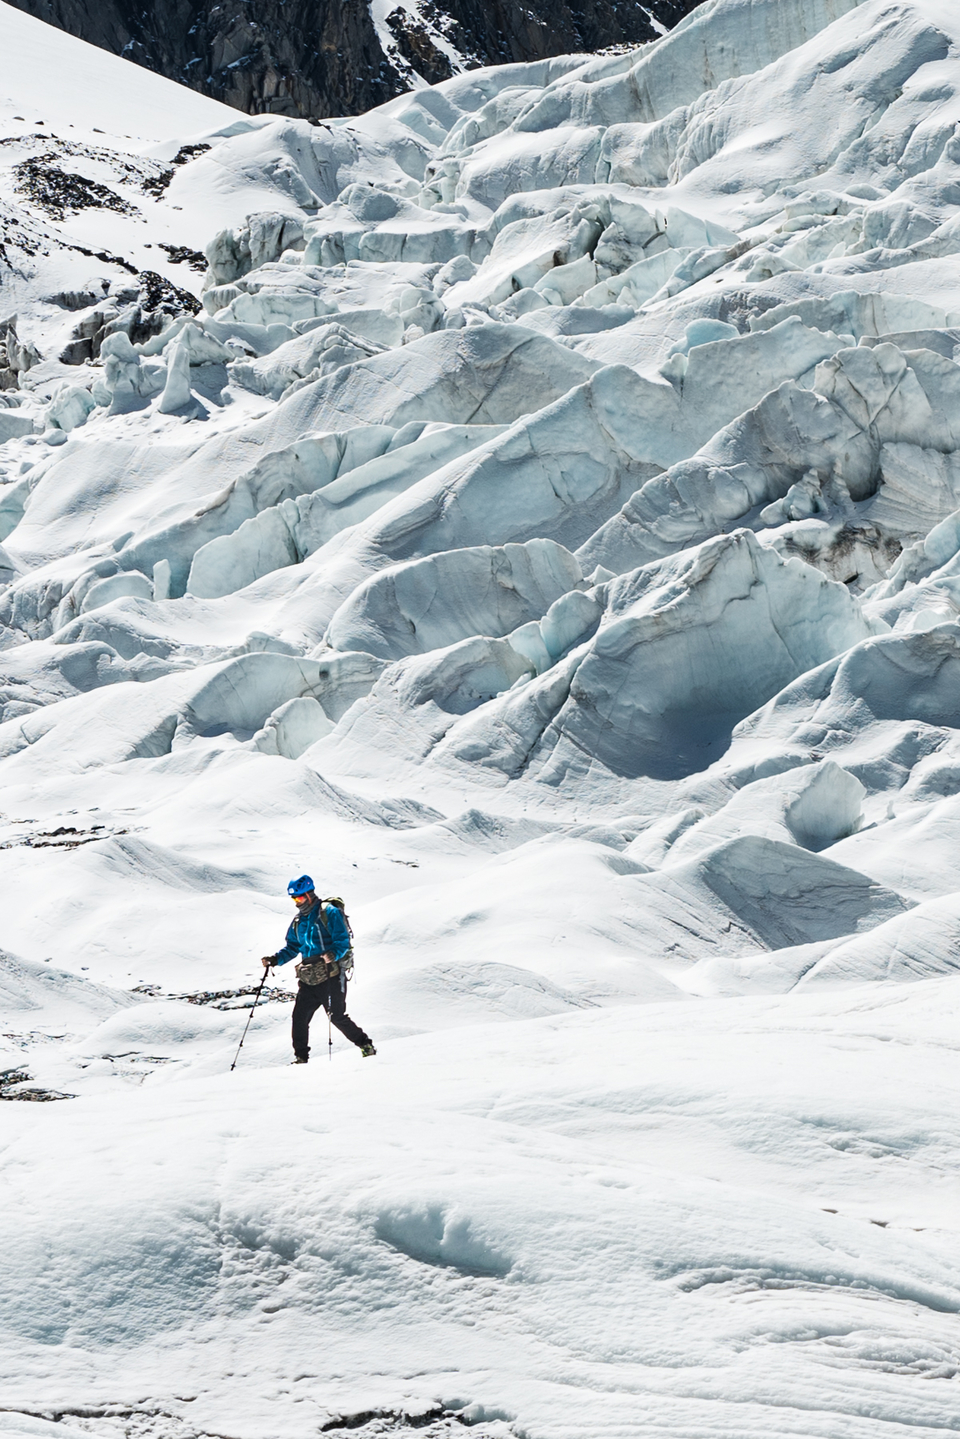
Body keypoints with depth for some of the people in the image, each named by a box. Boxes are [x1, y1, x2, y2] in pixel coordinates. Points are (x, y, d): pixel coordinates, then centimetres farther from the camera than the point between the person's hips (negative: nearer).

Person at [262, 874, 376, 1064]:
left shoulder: (329, 913, -5)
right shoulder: (298, 921, 17)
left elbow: (343, 941, -11)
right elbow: (292, 948, 23)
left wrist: (333, 954, -30)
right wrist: (275, 959, 7)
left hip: (331, 977, -6)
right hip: (308, 979, 6)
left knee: (337, 1017, -6)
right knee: (299, 1017, -4)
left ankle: (366, 1046, 10)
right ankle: (300, 1057, 5)